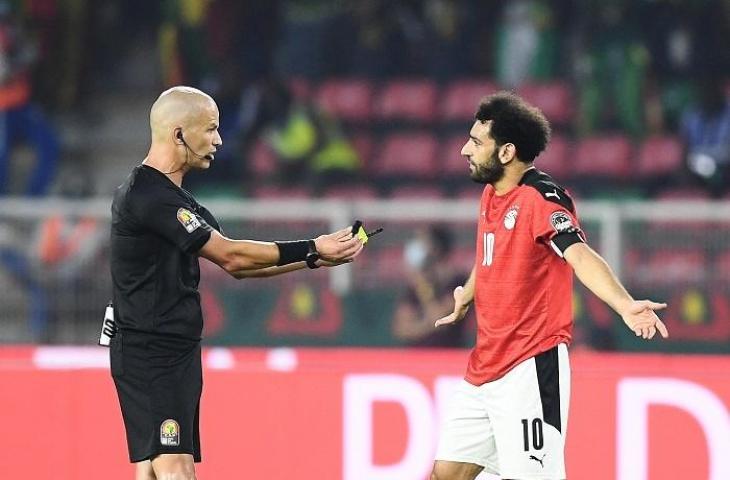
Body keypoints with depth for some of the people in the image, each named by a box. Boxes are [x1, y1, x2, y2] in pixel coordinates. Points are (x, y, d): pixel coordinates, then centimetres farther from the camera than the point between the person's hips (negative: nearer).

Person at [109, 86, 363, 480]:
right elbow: (230, 256, -15)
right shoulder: (149, 196, -15)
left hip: (176, 354, 10)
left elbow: (236, 264, 18)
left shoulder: (169, 196, 18)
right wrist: (311, 249, -7)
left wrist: (314, 257, 10)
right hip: (149, 355, -10)